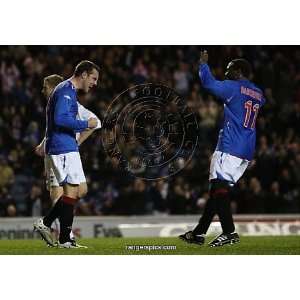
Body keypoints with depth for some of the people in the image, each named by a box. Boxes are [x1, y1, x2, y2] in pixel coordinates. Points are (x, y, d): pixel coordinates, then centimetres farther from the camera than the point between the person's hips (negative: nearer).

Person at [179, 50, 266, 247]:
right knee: (217, 189, 12)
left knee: (219, 188, -12)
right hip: (247, 152, 8)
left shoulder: (233, 87, -5)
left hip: (229, 148, -8)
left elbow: (208, 83, -7)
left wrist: (203, 63, 10)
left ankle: (230, 232, -22)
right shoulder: (258, 94, 17)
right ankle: (199, 233, 15)